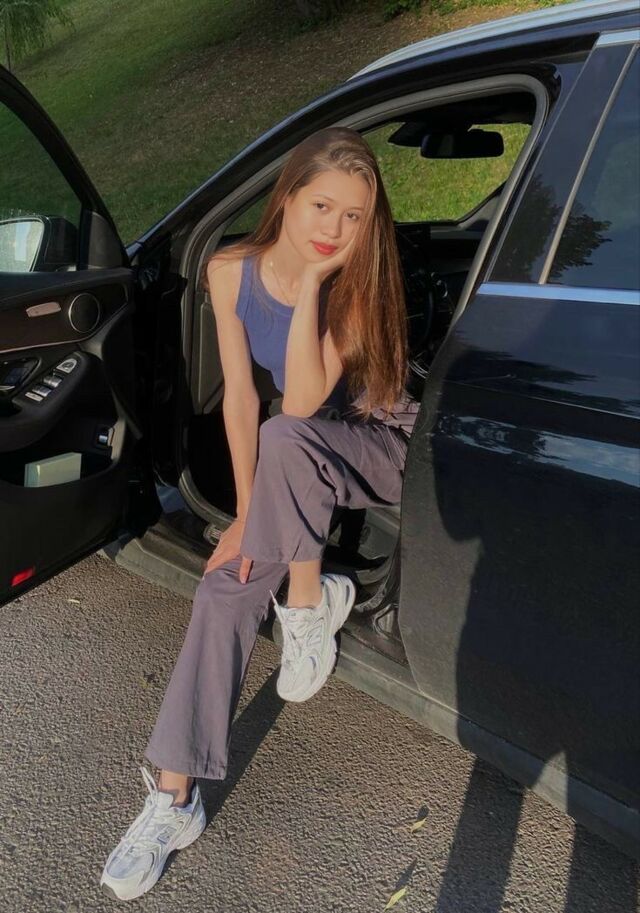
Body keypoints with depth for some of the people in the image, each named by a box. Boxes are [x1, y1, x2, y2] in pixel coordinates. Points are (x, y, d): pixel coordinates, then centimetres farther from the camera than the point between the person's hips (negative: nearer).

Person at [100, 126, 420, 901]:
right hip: (298, 461, 4)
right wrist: (247, 510, -11)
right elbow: (239, 394, -8)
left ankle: (310, 603, -11)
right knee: (228, 581, -13)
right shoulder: (231, 272, -9)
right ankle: (174, 797, -3)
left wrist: (314, 283, -31)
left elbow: (301, 403, -29)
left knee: (281, 439, -35)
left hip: (386, 445, -3)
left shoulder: (355, 284, -18)